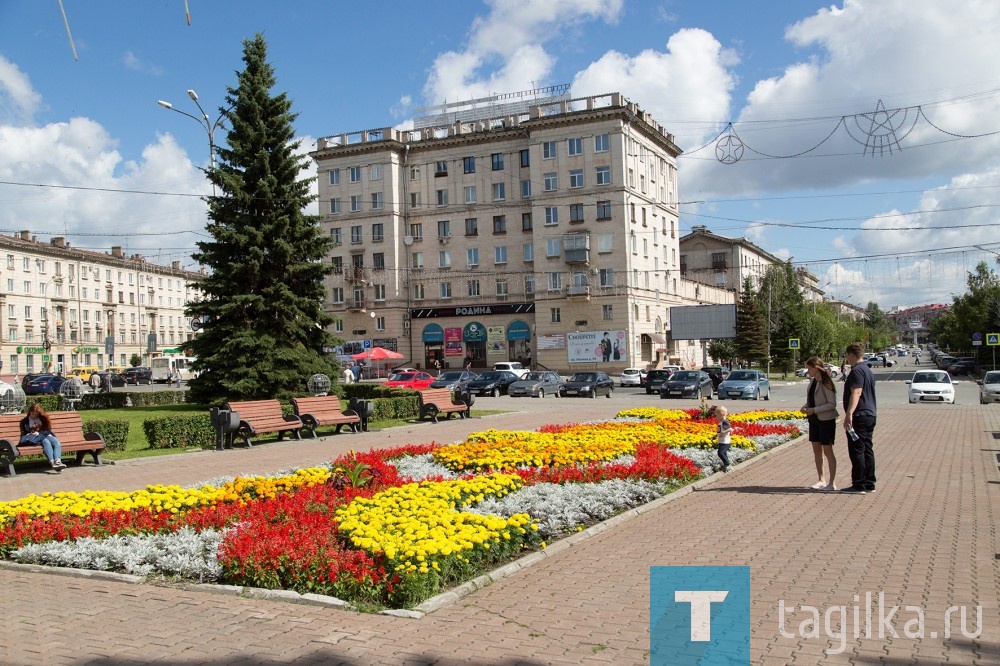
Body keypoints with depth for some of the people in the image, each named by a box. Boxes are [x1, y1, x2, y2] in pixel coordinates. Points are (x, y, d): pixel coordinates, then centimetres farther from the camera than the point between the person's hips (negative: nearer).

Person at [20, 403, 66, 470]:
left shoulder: (43, 419, 19)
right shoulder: (24, 421, 14)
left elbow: (48, 431, 10)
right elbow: (23, 435, 9)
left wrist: (39, 433, -7)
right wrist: (31, 434, -12)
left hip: (46, 436, 2)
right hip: (34, 439, -2)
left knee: (56, 441, -32)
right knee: (46, 442, -36)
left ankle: (58, 461, -58)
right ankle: (52, 462, -58)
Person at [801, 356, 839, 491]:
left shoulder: (825, 383, -16)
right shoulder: (813, 381, 8)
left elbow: (832, 404, -18)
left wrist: (814, 410, -21)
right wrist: (806, 406, -1)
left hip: (826, 420, -8)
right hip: (814, 419, 8)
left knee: (827, 451, -2)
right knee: (816, 450, 11)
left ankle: (832, 483, 5)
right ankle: (821, 480, 21)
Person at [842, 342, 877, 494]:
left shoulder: (857, 371, -15)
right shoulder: (868, 370, 18)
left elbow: (856, 393, -26)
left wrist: (849, 413, -33)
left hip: (859, 416, -10)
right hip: (870, 414, 10)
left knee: (857, 451, -6)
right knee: (867, 450, 12)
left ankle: (859, 485, -5)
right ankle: (869, 484, 16)